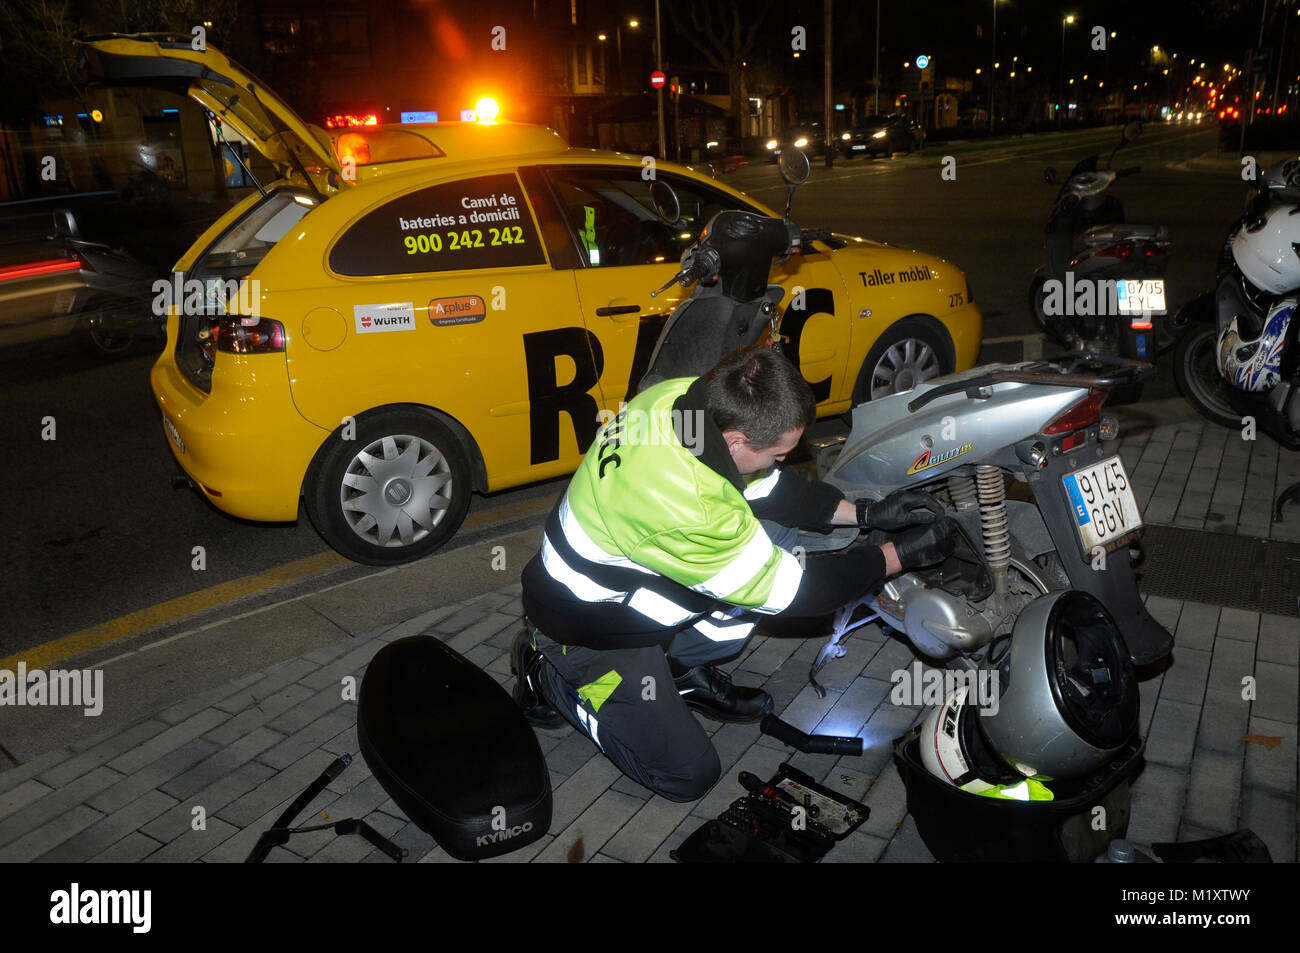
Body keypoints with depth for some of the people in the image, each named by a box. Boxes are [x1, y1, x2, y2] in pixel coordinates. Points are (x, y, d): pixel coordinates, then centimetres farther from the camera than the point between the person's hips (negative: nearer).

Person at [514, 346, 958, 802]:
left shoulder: (691, 398, -16)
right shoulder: (685, 506, -39)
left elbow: (770, 486, 2)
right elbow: (788, 591, -25)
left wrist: (865, 514, -4)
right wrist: (899, 555, -16)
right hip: (591, 628, -8)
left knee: (768, 555, -2)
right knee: (689, 775, 0)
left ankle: (678, 668, 13)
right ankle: (550, 679, 10)